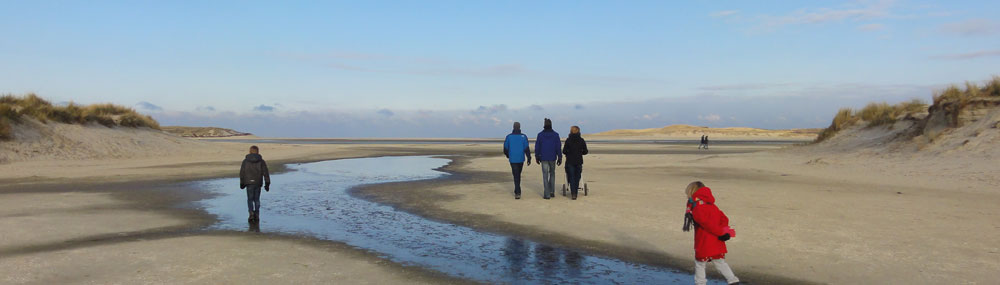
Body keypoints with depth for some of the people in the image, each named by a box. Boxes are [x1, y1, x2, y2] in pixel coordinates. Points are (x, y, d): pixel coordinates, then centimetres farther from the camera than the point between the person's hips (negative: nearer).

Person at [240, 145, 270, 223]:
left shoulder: (245, 161, 0)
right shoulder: (261, 161, -1)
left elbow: (242, 173, 2)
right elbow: (265, 173, -5)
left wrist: (242, 183, 12)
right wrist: (267, 184, -4)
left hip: (249, 183, -1)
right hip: (258, 183, 1)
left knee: (250, 199, 7)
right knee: (257, 199, 11)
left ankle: (251, 213, -11)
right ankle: (257, 215, 9)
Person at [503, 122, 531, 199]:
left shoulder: (509, 137, -5)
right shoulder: (523, 137, -6)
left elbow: (505, 149, -1)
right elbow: (527, 149, -12)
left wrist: (508, 156, 19)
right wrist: (529, 158, -8)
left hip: (513, 159, -1)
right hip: (521, 159, 1)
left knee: (516, 176, -1)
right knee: (518, 174, 21)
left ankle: (518, 193, -14)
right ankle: (516, 191, 29)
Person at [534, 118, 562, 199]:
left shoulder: (540, 135, -3)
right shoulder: (555, 135, -3)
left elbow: (537, 147, 2)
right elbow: (559, 147, -2)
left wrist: (537, 157, 11)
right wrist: (560, 158, 4)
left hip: (544, 158, -1)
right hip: (553, 158, 1)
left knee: (545, 176, 2)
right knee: (552, 174, 18)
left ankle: (547, 194, 0)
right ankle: (552, 192, 15)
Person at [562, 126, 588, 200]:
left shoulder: (568, 140, -6)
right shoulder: (581, 140, -2)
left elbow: (564, 151, -4)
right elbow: (585, 151, 2)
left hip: (570, 161, -1)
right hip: (579, 161, 1)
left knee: (571, 177, 3)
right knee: (577, 177, 12)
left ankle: (573, 193, -8)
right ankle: (575, 192, 16)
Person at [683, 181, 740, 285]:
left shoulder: (697, 209, -14)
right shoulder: (713, 206, 14)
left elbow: (707, 223, -23)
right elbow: (724, 219, 10)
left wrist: (721, 232, -18)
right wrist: (723, 231, -3)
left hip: (704, 245, -7)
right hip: (718, 244, 7)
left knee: (699, 264, 10)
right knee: (720, 263, 18)